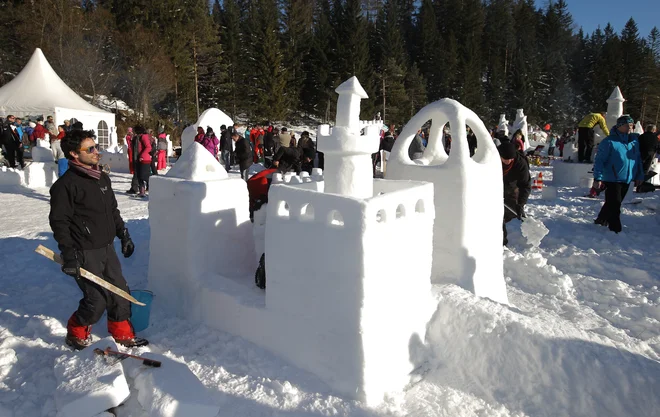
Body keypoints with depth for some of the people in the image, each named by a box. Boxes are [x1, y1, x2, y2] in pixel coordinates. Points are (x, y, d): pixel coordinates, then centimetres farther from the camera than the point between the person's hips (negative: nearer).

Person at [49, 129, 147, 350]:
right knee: (97, 299, -4)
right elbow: (59, 222, -15)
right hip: (85, 254, -7)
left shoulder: (103, 178, 10)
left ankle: (123, 333, 29)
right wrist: (68, 254, -19)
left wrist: (124, 235, 17)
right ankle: (76, 333, 24)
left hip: (107, 248, 8)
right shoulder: (65, 184, -15)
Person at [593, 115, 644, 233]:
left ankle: (602, 220, 31)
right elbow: (599, 160, -12)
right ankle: (616, 229, 1)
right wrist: (597, 178, -16)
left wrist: (639, 175, 15)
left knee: (614, 203, 15)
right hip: (612, 179, -6)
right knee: (614, 205, -6)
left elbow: (638, 158, 17)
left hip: (627, 179, 7)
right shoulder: (609, 142, -12)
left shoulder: (635, 140, 7)